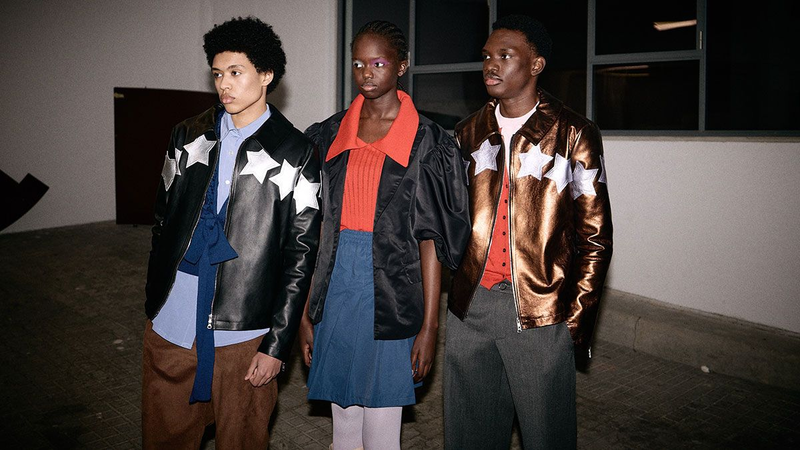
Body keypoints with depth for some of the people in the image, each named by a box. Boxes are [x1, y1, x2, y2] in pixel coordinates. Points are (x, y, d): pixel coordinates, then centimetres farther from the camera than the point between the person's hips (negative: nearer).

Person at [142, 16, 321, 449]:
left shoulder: (295, 154, -5)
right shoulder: (188, 136, 7)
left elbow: (300, 253, -5)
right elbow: (164, 220, 13)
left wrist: (278, 344, -7)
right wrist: (153, 301, 12)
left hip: (244, 332, -3)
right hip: (170, 323, 4)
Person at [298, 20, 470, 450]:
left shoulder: (426, 142, -2)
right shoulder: (329, 135, 8)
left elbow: (430, 237, -5)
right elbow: (316, 228, 8)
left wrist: (429, 325, -7)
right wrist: (305, 312, 6)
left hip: (391, 293, -3)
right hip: (336, 288, 4)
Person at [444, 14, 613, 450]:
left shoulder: (573, 135, -3)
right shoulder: (469, 133, 10)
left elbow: (594, 237, -2)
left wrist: (578, 317, -6)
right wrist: (446, 288, 5)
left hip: (539, 311, -4)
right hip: (469, 304, 4)